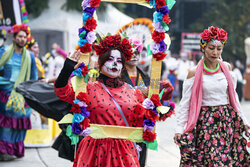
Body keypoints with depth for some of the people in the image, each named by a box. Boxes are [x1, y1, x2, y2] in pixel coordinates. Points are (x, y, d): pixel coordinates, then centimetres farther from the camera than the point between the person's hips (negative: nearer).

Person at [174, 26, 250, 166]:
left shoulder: (227, 68, 6)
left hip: (228, 120, 3)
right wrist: (179, 128, -7)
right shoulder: (194, 73, -4)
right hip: (205, 122, -3)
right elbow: (185, 102, -1)